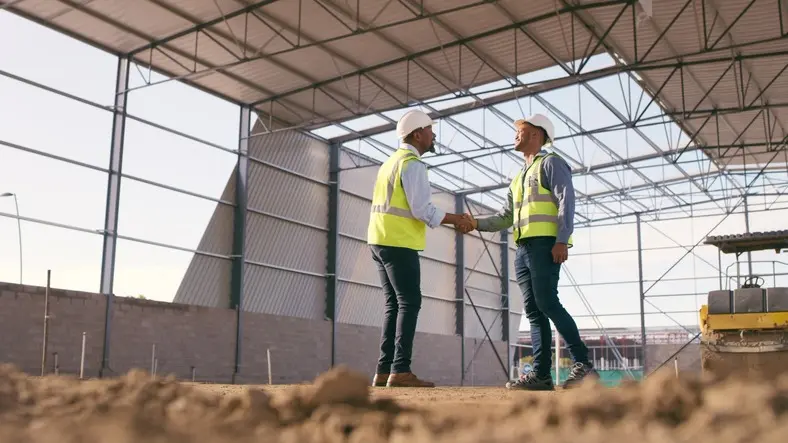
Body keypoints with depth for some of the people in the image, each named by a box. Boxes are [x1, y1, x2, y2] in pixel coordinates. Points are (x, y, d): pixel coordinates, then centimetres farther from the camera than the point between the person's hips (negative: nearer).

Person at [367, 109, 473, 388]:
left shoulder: (391, 162, 21)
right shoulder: (412, 164, -9)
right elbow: (422, 209, -17)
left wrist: (449, 220, 18)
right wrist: (455, 219, -5)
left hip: (381, 241, 9)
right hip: (399, 244, -9)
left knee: (394, 305, 8)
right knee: (409, 304, -8)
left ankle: (384, 371, 5)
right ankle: (400, 370, -13)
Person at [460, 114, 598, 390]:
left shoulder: (550, 163, 4)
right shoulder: (519, 178, 28)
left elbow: (566, 200, -9)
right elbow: (506, 218, 24)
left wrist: (562, 240, -20)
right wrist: (477, 223, 9)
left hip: (545, 244, -8)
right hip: (523, 249, 8)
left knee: (547, 304, -17)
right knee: (534, 311, 1)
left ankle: (583, 364, -13)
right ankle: (541, 374, -1)